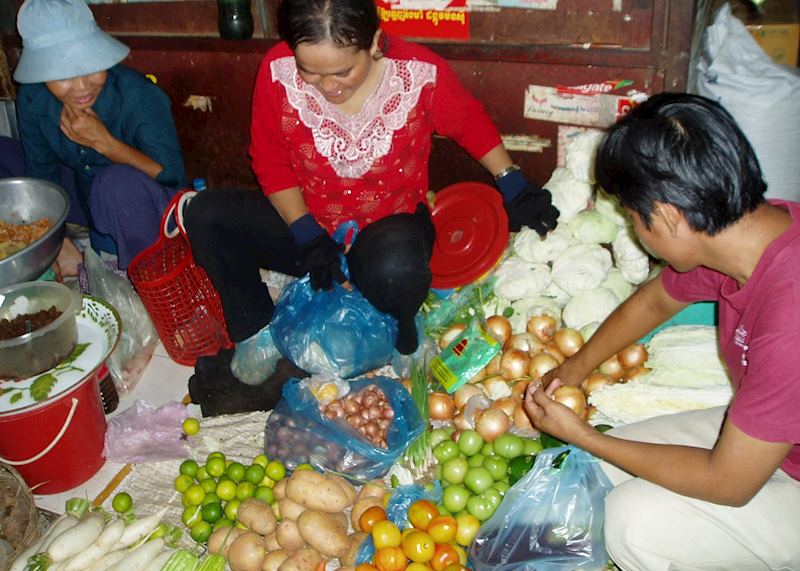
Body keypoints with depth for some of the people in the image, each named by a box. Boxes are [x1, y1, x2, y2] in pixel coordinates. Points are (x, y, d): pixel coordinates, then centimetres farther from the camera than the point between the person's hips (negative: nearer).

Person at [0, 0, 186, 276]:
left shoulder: (138, 95, -26)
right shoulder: (32, 99, -10)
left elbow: (172, 177, -26)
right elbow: (42, 176, 0)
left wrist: (104, 142, -33)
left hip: (143, 211, -5)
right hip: (84, 198, 6)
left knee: (118, 181, -39)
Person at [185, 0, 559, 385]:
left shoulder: (422, 74, -20)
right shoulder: (278, 70, -16)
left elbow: (472, 125, 0)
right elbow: (269, 161, -5)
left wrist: (513, 185, -3)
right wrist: (307, 234, -12)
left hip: (390, 224, -2)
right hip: (306, 220, 3)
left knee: (396, 270, -39)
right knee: (205, 217, -19)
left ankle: (399, 338, -2)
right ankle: (256, 330, 2)